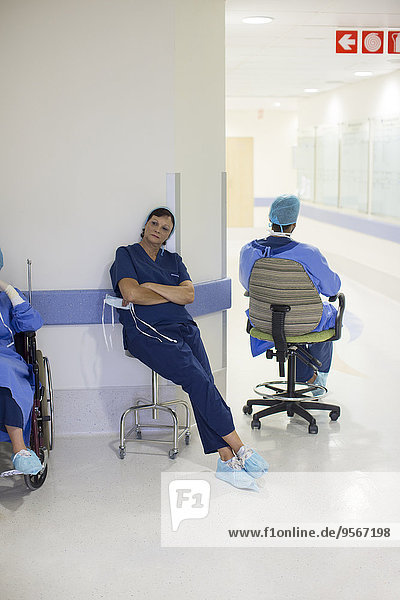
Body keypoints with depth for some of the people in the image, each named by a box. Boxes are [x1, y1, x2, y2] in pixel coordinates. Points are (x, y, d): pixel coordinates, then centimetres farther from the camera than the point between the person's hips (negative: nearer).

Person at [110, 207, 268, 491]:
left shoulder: (174, 260, 27)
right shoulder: (126, 254, 13)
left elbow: (189, 294, 9)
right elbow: (131, 293, -5)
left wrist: (150, 287, 0)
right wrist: (173, 295, 5)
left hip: (183, 326, 5)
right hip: (147, 332, -4)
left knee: (203, 384, -22)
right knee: (197, 379, -26)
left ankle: (226, 460, -30)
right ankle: (239, 449, -26)